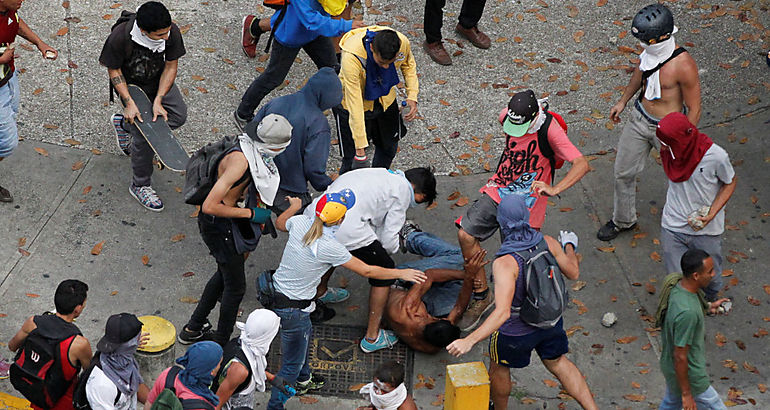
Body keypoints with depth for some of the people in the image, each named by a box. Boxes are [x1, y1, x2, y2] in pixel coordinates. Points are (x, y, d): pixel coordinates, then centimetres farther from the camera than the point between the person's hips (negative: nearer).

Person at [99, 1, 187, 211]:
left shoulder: (172, 32, -27)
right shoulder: (120, 36, -35)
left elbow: (170, 66, -14)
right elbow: (113, 70, -19)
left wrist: (158, 101, -20)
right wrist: (129, 103, -25)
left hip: (159, 80, 4)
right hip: (131, 85, -4)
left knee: (179, 114, -1)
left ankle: (123, 124, 17)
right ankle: (140, 186, 15)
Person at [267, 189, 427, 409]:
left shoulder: (300, 222, -11)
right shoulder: (330, 248, -28)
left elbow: (280, 223, 16)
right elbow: (366, 271, -17)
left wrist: (294, 206, 37)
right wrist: (401, 273, -5)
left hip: (277, 289, 9)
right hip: (292, 307, -9)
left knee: (306, 333, 34)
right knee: (292, 364, 8)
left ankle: (302, 380, 56)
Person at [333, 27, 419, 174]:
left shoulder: (403, 43, -30)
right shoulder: (352, 57, -42)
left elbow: (408, 65, -2)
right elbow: (354, 104, -38)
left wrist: (412, 97, -14)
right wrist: (360, 148, -36)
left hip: (385, 99, 5)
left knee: (389, 148, 21)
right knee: (353, 158, -3)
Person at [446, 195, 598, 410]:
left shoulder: (505, 263, -37)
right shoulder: (548, 243, -19)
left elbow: (502, 312, -43)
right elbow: (573, 273, -1)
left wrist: (469, 341, -47)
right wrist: (569, 247, 19)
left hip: (516, 332, -5)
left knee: (499, 367, 25)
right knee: (558, 363, 28)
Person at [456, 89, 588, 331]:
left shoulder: (549, 129, -23)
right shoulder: (506, 116, -6)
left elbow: (582, 164, -31)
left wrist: (554, 190, -46)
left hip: (527, 199, -5)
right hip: (498, 190, 5)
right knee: (466, 234, -5)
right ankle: (481, 296, 11)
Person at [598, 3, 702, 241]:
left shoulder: (684, 66, -31)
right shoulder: (650, 50, -11)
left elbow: (694, 109, -21)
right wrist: (623, 101, 19)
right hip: (639, 118, 7)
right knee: (623, 172, 17)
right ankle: (623, 221, 40)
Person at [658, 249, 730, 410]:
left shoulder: (677, 287, -11)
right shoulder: (687, 312, -38)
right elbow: (680, 357, -29)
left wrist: (708, 308, 4)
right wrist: (686, 394, -20)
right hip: (687, 376, -9)